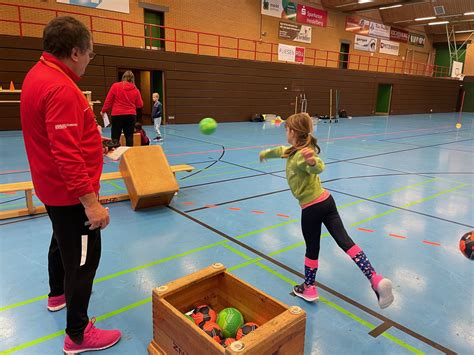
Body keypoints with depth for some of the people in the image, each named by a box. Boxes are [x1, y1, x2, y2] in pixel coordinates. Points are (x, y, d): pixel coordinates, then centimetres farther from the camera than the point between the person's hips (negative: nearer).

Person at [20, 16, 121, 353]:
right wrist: (91, 202, -27)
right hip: (71, 193, -11)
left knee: (63, 242, 28)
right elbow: (67, 154, -30)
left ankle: (58, 295, 51)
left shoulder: (37, 74, 6)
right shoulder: (61, 89, -25)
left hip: (53, 187, 11)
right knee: (84, 259, 1)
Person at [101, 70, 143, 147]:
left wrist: (103, 111, 11)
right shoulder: (135, 89, 2)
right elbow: (140, 105, 6)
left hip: (117, 115, -2)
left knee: (115, 137, 3)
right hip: (131, 115, 2)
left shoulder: (115, 86, -3)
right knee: (129, 137, 7)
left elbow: (108, 100, -1)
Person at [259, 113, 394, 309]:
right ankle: (376, 279, -5)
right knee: (345, 241, 3)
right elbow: (280, 151, 31)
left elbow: (319, 168, -40)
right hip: (326, 201, 8)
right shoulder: (295, 150, 9)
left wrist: (312, 162, -63)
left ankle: (309, 288, 28)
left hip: (311, 207, -8)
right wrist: (266, 153, 50)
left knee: (312, 248, 9)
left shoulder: (301, 154, -19)